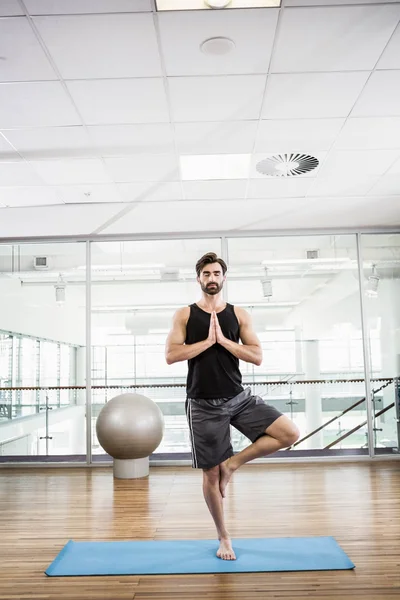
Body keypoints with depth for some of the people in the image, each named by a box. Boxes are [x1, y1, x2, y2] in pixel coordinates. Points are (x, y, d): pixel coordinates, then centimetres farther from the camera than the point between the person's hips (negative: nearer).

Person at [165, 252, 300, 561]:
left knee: (290, 433, -14)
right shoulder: (185, 315, 1)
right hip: (204, 404, -2)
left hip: (239, 397, 2)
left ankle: (233, 463, 4)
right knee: (210, 474, 6)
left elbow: (257, 356, -4)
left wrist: (223, 340, -13)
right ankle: (224, 537, 28)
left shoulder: (239, 314, 4)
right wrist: (207, 341, -15)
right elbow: (171, 355, -10)